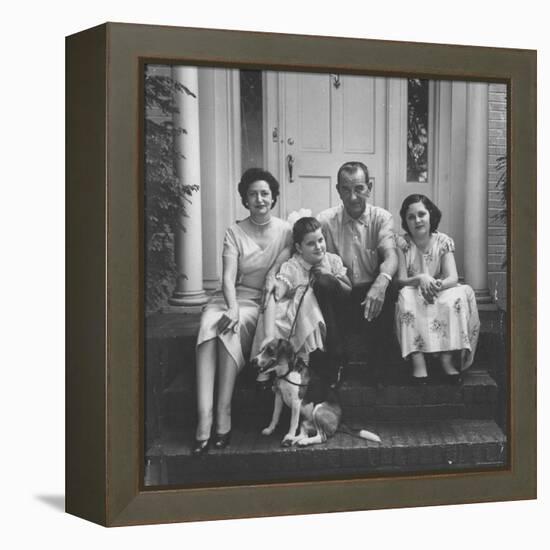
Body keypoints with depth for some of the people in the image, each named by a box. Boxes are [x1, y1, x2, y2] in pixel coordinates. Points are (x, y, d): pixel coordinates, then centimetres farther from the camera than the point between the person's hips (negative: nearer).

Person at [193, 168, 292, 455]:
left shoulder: (285, 231, 5)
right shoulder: (234, 232, 8)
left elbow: (276, 275, -5)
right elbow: (228, 276, -4)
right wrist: (232, 307, -25)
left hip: (263, 301, -1)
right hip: (233, 295, 2)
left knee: (231, 329, -34)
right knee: (208, 325, -33)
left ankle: (223, 415, -34)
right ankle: (204, 418, -40)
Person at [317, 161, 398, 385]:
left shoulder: (381, 218, 2)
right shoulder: (325, 220, 3)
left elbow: (390, 256, -16)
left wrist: (381, 282, -39)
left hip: (370, 294, 0)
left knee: (387, 292, -33)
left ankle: (379, 366, -14)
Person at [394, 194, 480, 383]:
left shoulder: (443, 242, 1)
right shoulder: (401, 243, -3)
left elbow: (453, 277, -10)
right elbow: (400, 280, -9)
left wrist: (438, 285, -34)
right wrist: (419, 279, -31)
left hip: (441, 295, 1)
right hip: (414, 298, -1)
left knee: (459, 295, -29)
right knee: (407, 296, -34)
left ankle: (447, 357, -38)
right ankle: (417, 360, -45)